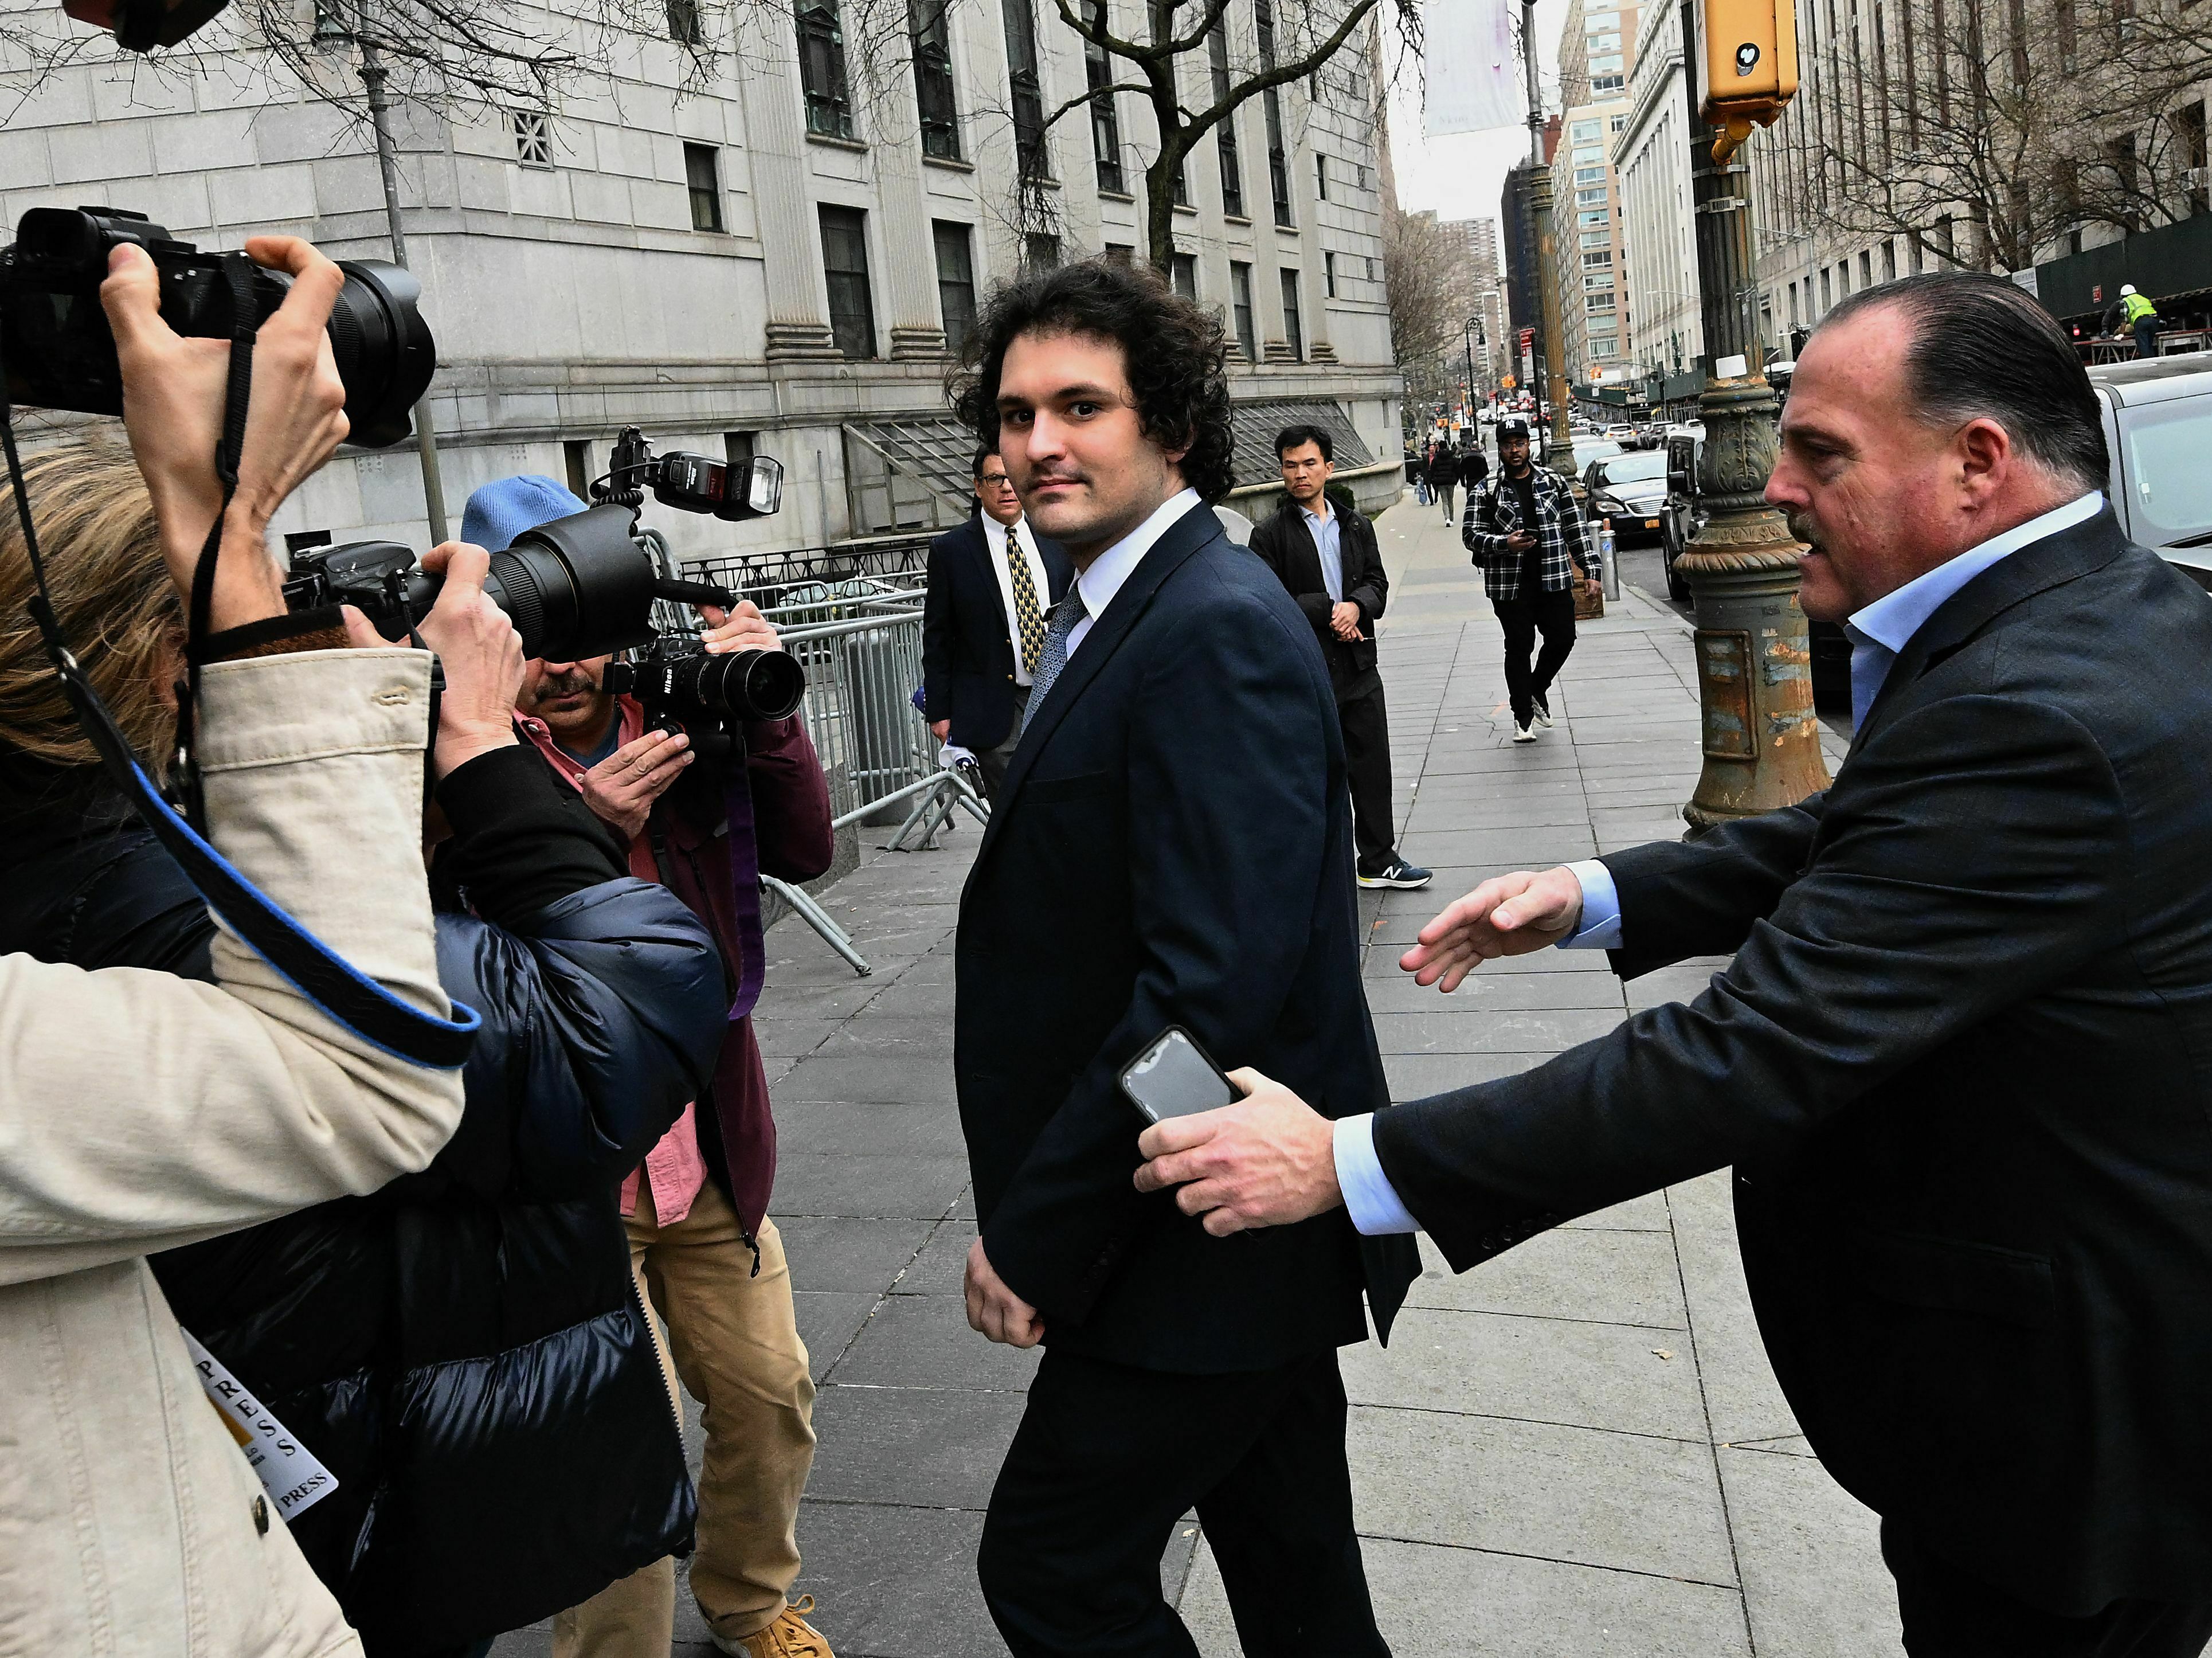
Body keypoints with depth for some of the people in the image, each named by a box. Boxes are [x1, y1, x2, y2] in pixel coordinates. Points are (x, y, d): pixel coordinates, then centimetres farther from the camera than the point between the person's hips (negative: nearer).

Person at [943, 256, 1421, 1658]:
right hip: (1241, 1226, 9)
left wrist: (1037, 1237, -20)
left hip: (1210, 1237, -9)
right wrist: (1040, 1210, 10)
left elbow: (1215, 981, -28)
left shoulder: (1219, 634, -21)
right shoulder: (1119, 614, 10)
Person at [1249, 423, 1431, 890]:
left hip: (1359, 665, 5)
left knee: (1372, 764, 11)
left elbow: (1378, 583, 11)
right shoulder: (1271, 535, -6)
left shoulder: (1356, 527, 10)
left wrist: (1357, 606, -12)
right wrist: (1328, 613, -15)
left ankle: (1379, 859, 23)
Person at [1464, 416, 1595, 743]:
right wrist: (1504, 543, -20)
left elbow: (1575, 526, 12)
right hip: (1510, 584, -3)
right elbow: (1471, 535, -3)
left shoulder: (1553, 481, 8)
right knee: (1519, 648, 2)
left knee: (1562, 639, 3)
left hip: (1554, 579, 3)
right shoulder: (1486, 490, -1)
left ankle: (1538, 689, 31)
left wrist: (1587, 568, 8)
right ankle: (1523, 716, 14)